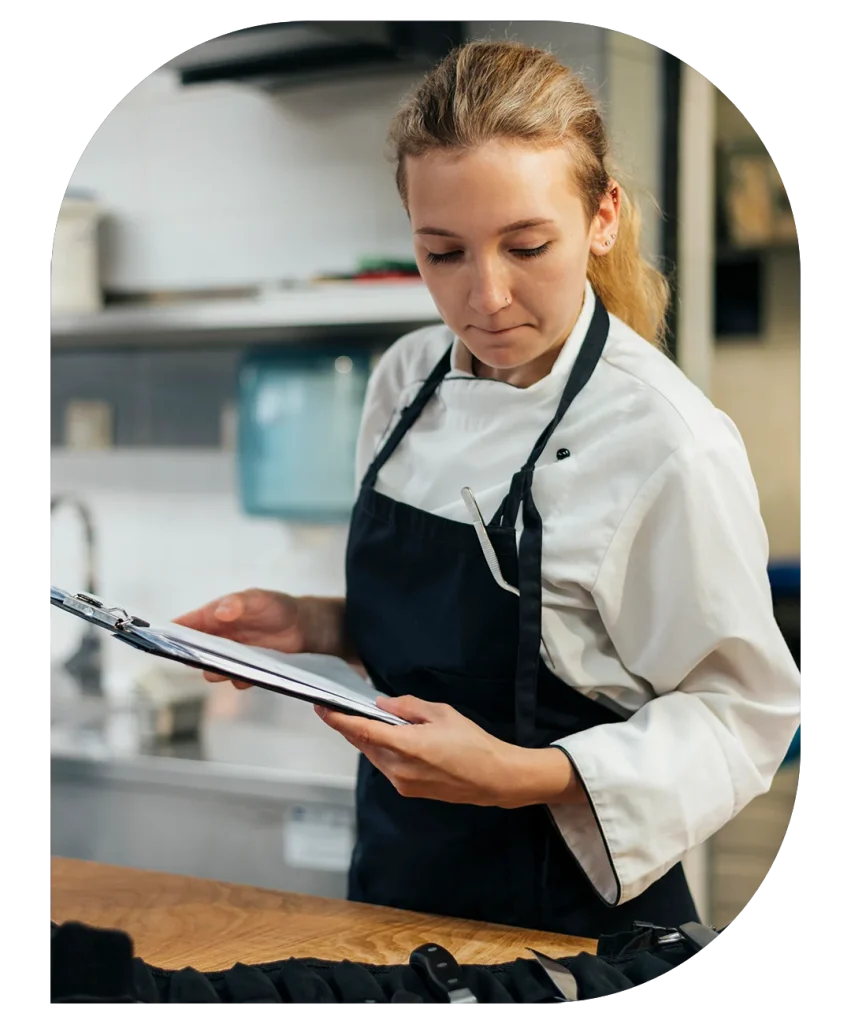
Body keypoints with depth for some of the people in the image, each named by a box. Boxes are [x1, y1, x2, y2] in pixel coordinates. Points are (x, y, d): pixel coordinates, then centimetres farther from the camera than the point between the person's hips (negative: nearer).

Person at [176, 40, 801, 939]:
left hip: (567, 912, -6)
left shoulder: (670, 445, -22)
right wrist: (320, 629, -6)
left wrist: (524, 777, -28)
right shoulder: (408, 378, -2)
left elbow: (740, 714, -16)